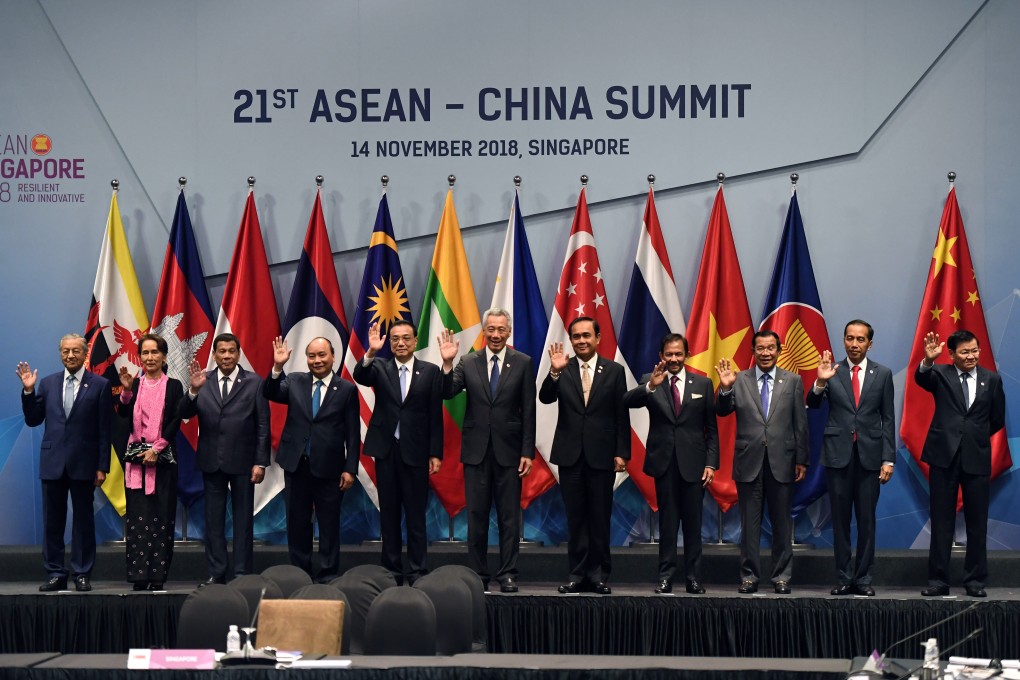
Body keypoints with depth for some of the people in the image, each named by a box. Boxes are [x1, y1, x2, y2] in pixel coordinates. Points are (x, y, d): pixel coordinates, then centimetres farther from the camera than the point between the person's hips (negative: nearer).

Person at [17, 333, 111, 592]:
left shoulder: (100, 385, -1)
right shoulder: (47, 383, 9)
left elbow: (105, 430, -2)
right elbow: (32, 420, 10)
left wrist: (102, 467, -6)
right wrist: (28, 391, -4)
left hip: (83, 463, -3)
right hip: (52, 462, 3)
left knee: (83, 521, 3)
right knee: (52, 521, 5)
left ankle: (82, 574, 9)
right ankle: (56, 574, 12)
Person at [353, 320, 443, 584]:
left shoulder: (430, 372, 3)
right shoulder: (380, 367, 7)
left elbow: (435, 415, 1)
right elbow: (360, 376, -15)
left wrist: (435, 453, -3)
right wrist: (371, 352, -33)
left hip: (415, 451, -2)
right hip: (386, 450, 2)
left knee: (416, 513, -1)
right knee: (389, 513, 7)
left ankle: (417, 571, 3)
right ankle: (391, 570, 12)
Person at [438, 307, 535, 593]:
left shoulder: (523, 363, 1)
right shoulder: (468, 363, 5)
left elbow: (528, 411, 0)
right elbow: (448, 393, -6)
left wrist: (528, 451, -5)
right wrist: (447, 364, -21)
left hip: (509, 449, -1)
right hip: (476, 449, 1)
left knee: (509, 516, 3)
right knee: (476, 515, 6)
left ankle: (508, 574, 9)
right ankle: (477, 574, 12)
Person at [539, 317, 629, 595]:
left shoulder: (614, 371, 3)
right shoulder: (562, 370, 4)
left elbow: (622, 415, 2)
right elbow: (545, 398, -11)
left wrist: (622, 453, -4)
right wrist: (554, 372, -27)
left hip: (602, 455, -1)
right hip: (570, 455, 1)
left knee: (600, 518, 4)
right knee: (575, 518, 6)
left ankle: (599, 575, 10)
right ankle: (577, 575, 11)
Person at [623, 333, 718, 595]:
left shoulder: (702, 384, 6)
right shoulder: (649, 382, 3)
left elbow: (711, 428, 6)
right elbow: (627, 401, -17)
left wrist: (711, 463, -2)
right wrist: (650, 386, -34)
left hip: (693, 463, 1)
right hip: (664, 462, 0)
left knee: (693, 522, 3)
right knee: (667, 522, 3)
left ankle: (693, 577, 7)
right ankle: (666, 576, 7)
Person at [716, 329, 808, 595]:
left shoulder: (792, 381, 4)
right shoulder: (739, 381, 4)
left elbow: (800, 423, 4)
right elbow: (722, 411, -4)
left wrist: (801, 460, 1)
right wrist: (725, 388, -22)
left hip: (781, 461, 0)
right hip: (749, 461, 0)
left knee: (782, 522, 6)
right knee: (749, 523, 5)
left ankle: (782, 576, 14)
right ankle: (749, 576, 12)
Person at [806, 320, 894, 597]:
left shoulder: (882, 374, 5)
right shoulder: (831, 372, 3)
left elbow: (887, 419, 4)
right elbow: (812, 404, -5)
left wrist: (888, 459, -2)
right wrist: (820, 382, -25)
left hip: (870, 454, 0)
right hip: (838, 454, 0)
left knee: (867, 519, 2)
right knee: (840, 519, 3)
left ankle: (864, 579, 8)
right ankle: (844, 578, 9)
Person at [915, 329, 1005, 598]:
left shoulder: (991, 379, 5)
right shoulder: (941, 374, 1)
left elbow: (997, 420, 13)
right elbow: (921, 379, -22)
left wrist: (975, 436, 11)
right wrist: (928, 360, -41)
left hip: (977, 457, 1)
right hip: (944, 455, -1)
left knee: (977, 522, 6)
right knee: (941, 522, 4)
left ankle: (975, 580, 15)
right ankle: (938, 580, 8)